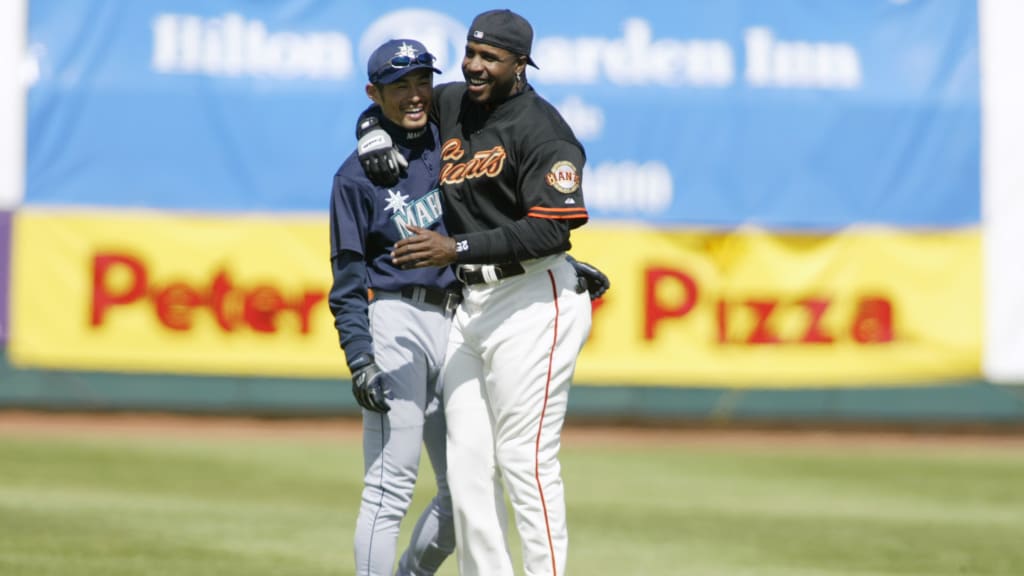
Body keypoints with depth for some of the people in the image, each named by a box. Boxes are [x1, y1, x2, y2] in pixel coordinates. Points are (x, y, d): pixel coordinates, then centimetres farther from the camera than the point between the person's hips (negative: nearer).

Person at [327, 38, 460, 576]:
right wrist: (359, 359, -14)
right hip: (396, 324, -6)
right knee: (391, 485, -11)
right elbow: (348, 279, -4)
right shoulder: (357, 175, -2)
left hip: (455, 325, 6)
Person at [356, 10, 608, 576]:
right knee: (468, 466, 5)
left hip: (533, 302, -8)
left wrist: (457, 248, -24)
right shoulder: (450, 104, 12)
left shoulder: (541, 130, -12)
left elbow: (552, 227, -21)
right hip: (470, 305, 8)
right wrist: (374, 139, 10)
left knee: (525, 460, -11)